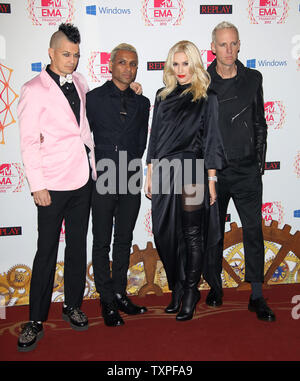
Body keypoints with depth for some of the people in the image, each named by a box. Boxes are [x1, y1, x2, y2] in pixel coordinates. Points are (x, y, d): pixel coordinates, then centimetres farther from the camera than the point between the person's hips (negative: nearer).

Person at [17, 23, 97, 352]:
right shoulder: (34, 90, -7)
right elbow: (29, 142, -9)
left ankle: (72, 306, 29)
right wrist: (37, 185, -13)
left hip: (83, 179, 6)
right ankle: (36, 321, 15)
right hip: (53, 185, -5)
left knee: (78, 245, 13)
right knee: (46, 251, 1)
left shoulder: (80, 83, 11)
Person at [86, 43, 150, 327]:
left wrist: (132, 165, 2)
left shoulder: (142, 102, 10)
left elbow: (141, 143, 12)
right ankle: (107, 301, 15)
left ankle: (119, 294, 25)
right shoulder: (93, 99, 0)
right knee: (102, 243, 4)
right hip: (102, 181, -3)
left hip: (130, 181, 4)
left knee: (124, 241, 12)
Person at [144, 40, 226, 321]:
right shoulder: (163, 96, 13)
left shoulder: (206, 98, 2)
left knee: (193, 235, 1)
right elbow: (155, 137, 14)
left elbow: (211, 140, 0)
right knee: (165, 233, 6)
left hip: (191, 172, -4)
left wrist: (211, 179, -5)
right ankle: (176, 290, 22)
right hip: (164, 172, 4)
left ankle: (191, 292, 15)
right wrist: (150, 174, 10)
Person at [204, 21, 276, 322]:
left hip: (247, 170, 1)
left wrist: (259, 161, 6)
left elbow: (259, 123, 11)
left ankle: (256, 296, 9)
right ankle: (215, 287, 27)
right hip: (212, 170, 0)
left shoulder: (253, 79, 7)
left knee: (253, 230, -2)